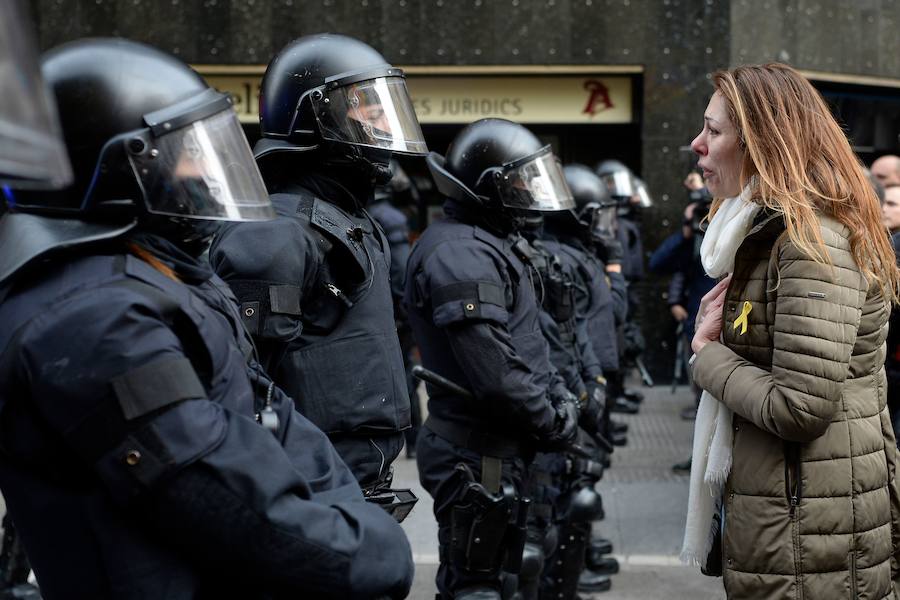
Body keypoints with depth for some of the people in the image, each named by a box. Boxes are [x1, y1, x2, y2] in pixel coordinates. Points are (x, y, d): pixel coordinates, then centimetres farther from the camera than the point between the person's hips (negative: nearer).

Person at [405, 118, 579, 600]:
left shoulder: (494, 243, 15)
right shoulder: (462, 256, -21)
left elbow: (527, 341, 21)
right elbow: (494, 373, -27)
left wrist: (558, 395, 8)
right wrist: (552, 423, -14)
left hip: (500, 447, 10)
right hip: (477, 456, -10)